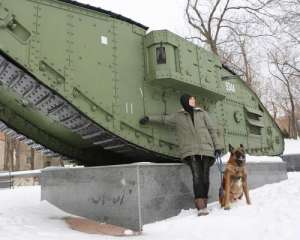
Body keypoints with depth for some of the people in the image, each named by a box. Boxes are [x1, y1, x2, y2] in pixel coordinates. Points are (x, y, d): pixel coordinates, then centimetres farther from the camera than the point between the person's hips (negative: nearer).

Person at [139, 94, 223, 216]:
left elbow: (212, 129, 14)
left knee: (205, 176, -2)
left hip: (206, 149, 2)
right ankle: (201, 206, -18)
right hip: (191, 151, -2)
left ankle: (204, 204, 8)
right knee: (197, 176, -15)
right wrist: (149, 118, 16)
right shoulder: (178, 116, 12)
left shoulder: (202, 113, 15)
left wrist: (217, 145, 8)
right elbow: (164, 118, 23)